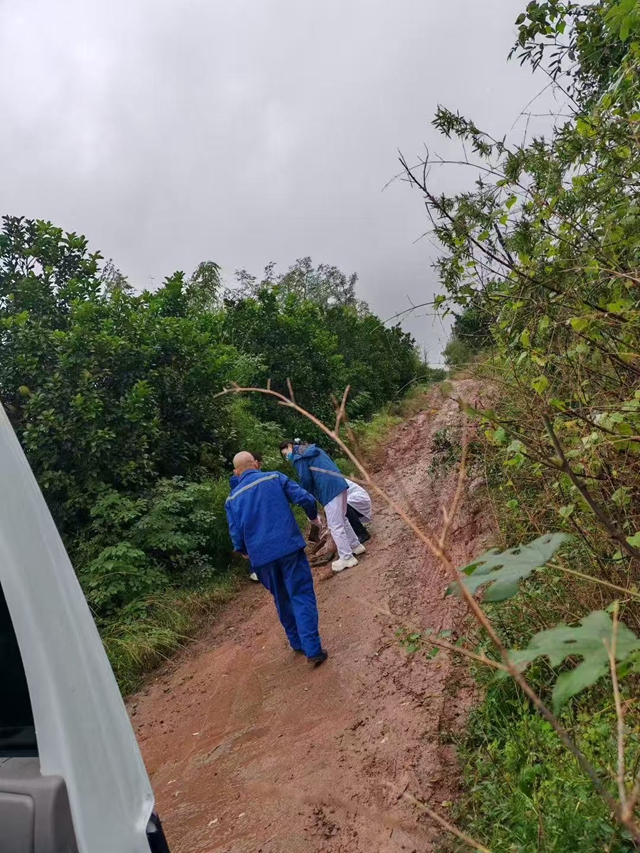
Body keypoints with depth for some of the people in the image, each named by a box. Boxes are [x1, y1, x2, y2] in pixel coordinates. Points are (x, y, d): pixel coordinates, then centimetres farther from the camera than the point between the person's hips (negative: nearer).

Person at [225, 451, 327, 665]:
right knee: (302, 596, 2)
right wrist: (313, 517, 14)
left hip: (262, 557, 3)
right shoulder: (274, 478, 1)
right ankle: (313, 650, -4)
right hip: (289, 547, -3)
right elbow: (305, 498, -6)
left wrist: (245, 552, 26)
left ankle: (298, 644, 31)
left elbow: (236, 535, 5)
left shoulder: (232, 499, 6)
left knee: (282, 601, 20)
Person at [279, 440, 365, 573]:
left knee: (335, 525, -2)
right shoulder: (312, 450, 23)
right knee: (341, 520, 25)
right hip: (339, 484, 10)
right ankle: (356, 545, 36)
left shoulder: (298, 457, -4)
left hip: (330, 489, -10)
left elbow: (305, 480, -9)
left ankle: (347, 558, 5)